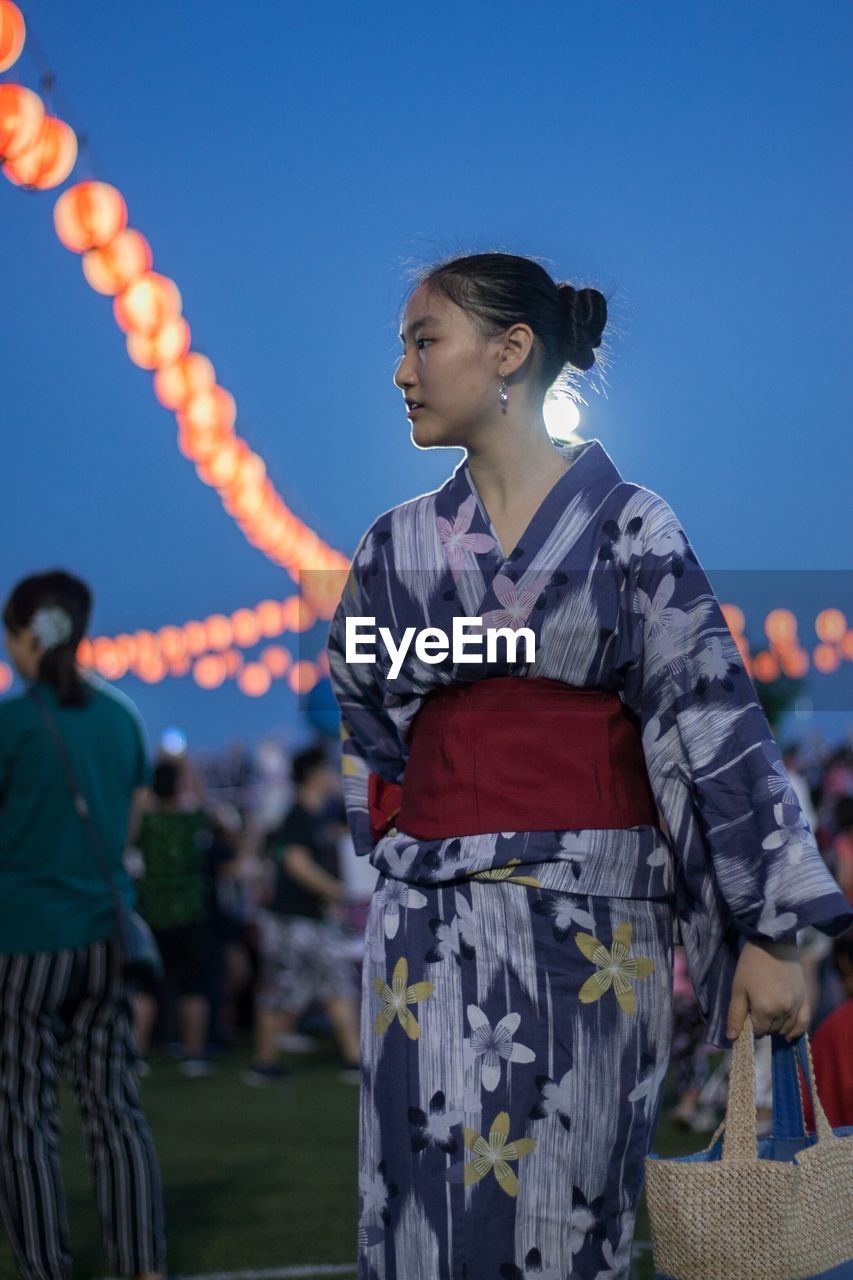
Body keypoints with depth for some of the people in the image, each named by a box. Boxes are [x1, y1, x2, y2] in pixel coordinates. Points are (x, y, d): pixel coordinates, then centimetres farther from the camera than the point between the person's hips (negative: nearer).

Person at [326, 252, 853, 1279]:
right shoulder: (397, 546, 10)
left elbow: (713, 721, -6)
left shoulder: (630, 526, 0)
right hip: (434, 928, 3)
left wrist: (769, 932, -11)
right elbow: (362, 730, 20)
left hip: (597, 926, -2)